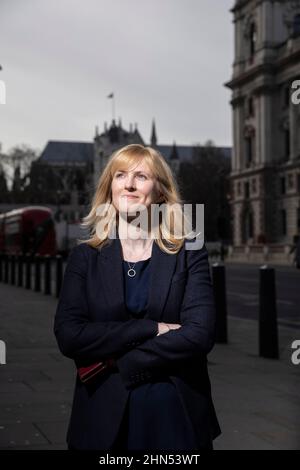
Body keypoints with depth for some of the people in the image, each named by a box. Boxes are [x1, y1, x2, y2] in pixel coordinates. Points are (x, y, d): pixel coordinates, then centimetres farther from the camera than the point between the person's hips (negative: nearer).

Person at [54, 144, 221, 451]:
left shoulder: (189, 253, 0)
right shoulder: (84, 256, 2)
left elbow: (200, 334, -12)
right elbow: (68, 336, -10)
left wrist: (116, 363, -14)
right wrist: (150, 329, -17)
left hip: (178, 414, 0)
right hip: (104, 416, 1)